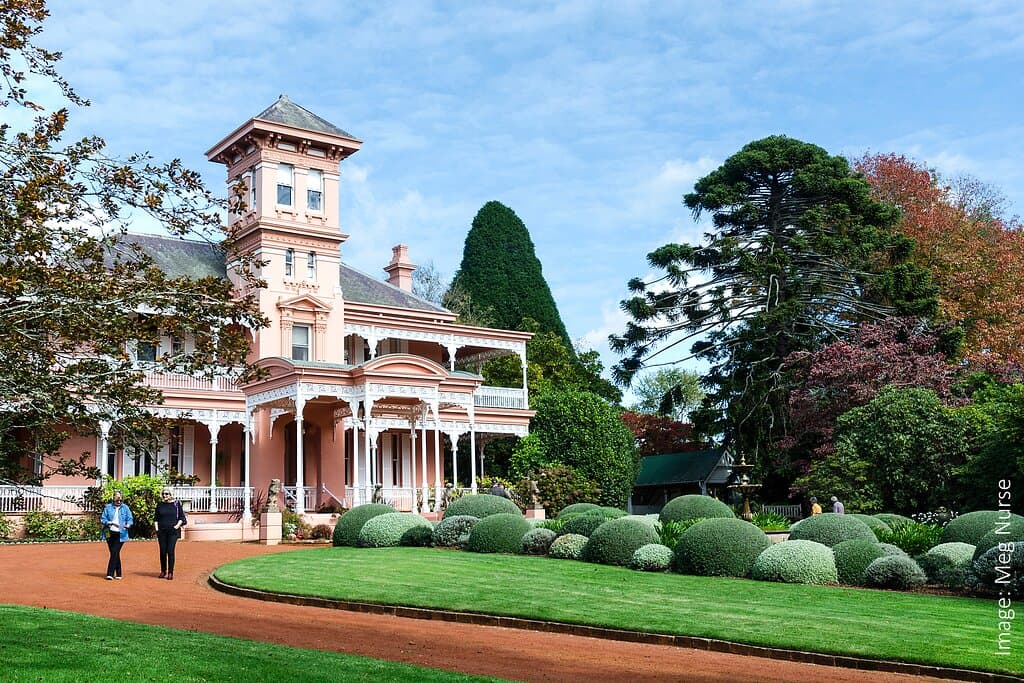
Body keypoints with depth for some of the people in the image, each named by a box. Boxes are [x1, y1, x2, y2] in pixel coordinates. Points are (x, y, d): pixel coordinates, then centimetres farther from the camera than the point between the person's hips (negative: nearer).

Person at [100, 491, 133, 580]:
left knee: (115, 553, -11)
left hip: (120, 534, -2)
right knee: (114, 553, 7)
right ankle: (118, 574, 19)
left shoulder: (125, 508, 5)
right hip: (110, 533, 2)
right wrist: (109, 523, -14)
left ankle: (110, 574, -10)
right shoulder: (108, 507, 6)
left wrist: (128, 525, -17)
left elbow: (130, 519, 4)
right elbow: (102, 519, 5)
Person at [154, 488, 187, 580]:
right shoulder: (160, 505, 9)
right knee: (163, 552, 5)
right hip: (162, 532, 2)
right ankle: (163, 571, 19)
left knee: (170, 551, -7)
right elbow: (156, 519, 15)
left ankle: (170, 572, -2)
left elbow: (181, 517, 6)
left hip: (173, 532, -2)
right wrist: (156, 529, 4)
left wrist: (177, 526, -7)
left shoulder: (176, 504, 3)